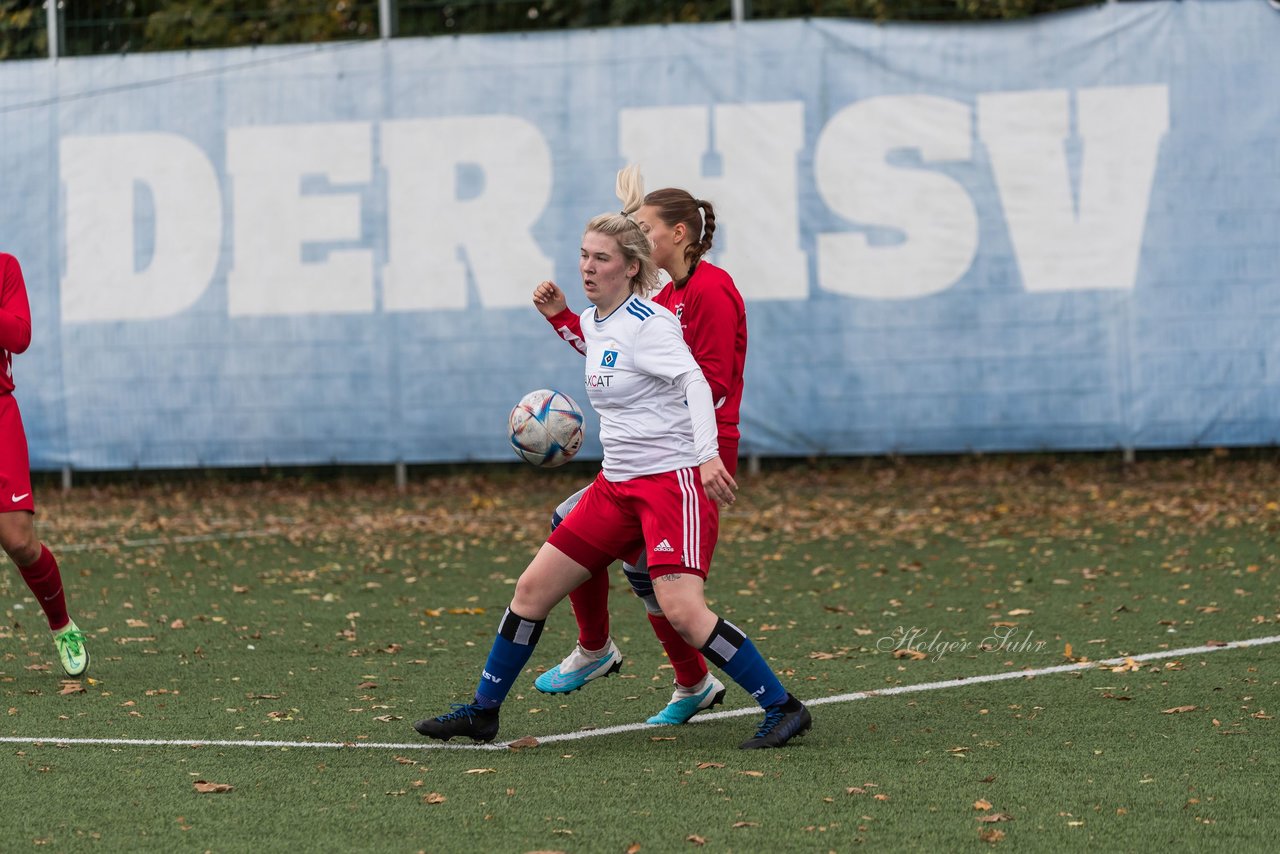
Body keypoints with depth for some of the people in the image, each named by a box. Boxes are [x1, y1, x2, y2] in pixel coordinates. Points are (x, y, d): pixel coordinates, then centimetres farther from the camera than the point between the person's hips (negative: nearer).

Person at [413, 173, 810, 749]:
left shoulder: (647, 323, -14)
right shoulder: (594, 322, 11)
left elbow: (694, 382, -25)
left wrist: (708, 454, -36)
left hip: (673, 479, -9)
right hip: (617, 485, 9)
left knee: (682, 612, -22)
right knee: (532, 589, 7)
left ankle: (783, 708, -12)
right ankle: (482, 713, 20)